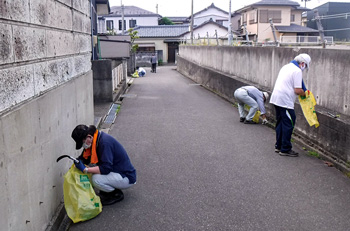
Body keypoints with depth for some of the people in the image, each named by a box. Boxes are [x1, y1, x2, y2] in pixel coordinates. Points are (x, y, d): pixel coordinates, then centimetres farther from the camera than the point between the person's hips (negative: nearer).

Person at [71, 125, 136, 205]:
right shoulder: (93, 141, 1)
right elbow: (84, 158, 11)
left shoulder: (104, 142, -27)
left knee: (96, 180, -28)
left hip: (127, 177, -9)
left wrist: (85, 169, -30)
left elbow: (106, 168, -31)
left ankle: (117, 194, -2)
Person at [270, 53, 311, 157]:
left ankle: (278, 146, 25)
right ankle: (285, 149, 4)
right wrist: (305, 94, 3)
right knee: (288, 124, -1)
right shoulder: (297, 71, -11)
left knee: (280, 123, 17)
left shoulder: (286, 67, 17)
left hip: (276, 98, 9)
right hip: (285, 101, -9)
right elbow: (298, 90, -17)